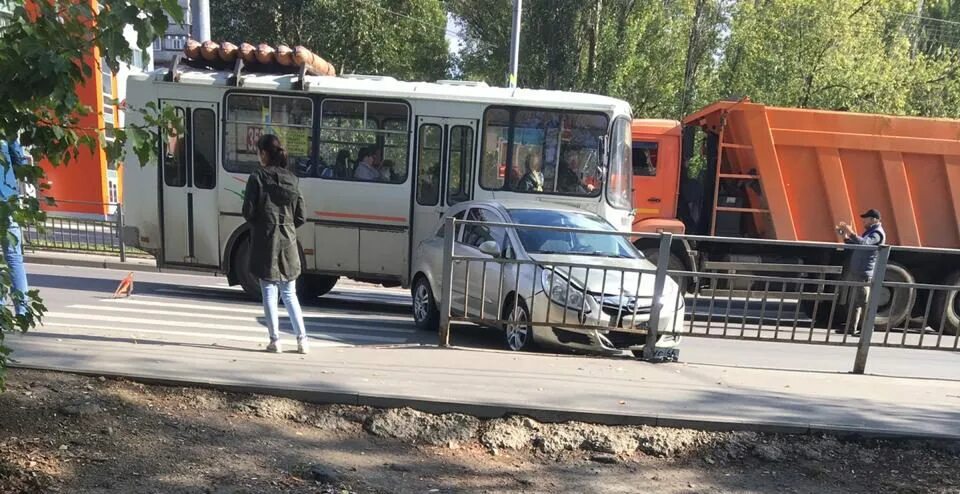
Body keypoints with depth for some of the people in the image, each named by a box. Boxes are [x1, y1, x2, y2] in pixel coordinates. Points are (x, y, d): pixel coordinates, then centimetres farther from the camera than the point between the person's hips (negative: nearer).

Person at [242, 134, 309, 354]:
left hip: (265, 243, -4)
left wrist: (259, 225, 10)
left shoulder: (258, 177, -7)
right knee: (289, 293, 12)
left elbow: (248, 211, -9)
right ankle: (302, 338, 9)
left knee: (269, 293, 4)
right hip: (287, 243, 4)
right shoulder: (292, 179, 5)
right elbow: (300, 216, 4)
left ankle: (275, 340, 6)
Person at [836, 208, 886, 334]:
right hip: (857, 272, 10)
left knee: (862, 302, -8)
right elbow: (856, 245, 26)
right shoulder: (869, 231, 20)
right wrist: (845, 237, 12)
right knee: (853, 301, 13)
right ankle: (851, 327, 20)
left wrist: (851, 233, -34)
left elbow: (863, 243, -30)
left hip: (865, 273, -10)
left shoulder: (878, 233, -11)